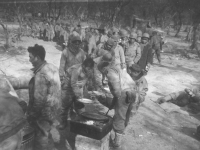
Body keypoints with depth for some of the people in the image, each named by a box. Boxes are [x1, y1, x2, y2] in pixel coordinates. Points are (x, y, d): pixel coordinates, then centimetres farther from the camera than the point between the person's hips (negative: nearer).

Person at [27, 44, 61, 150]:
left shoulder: (40, 75, -28)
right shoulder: (52, 67, -1)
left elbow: (39, 99, -25)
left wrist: (31, 115, -13)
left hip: (45, 111, -9)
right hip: (54, 107, 9)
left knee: (41, 137, 11)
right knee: (46, 133, 27)